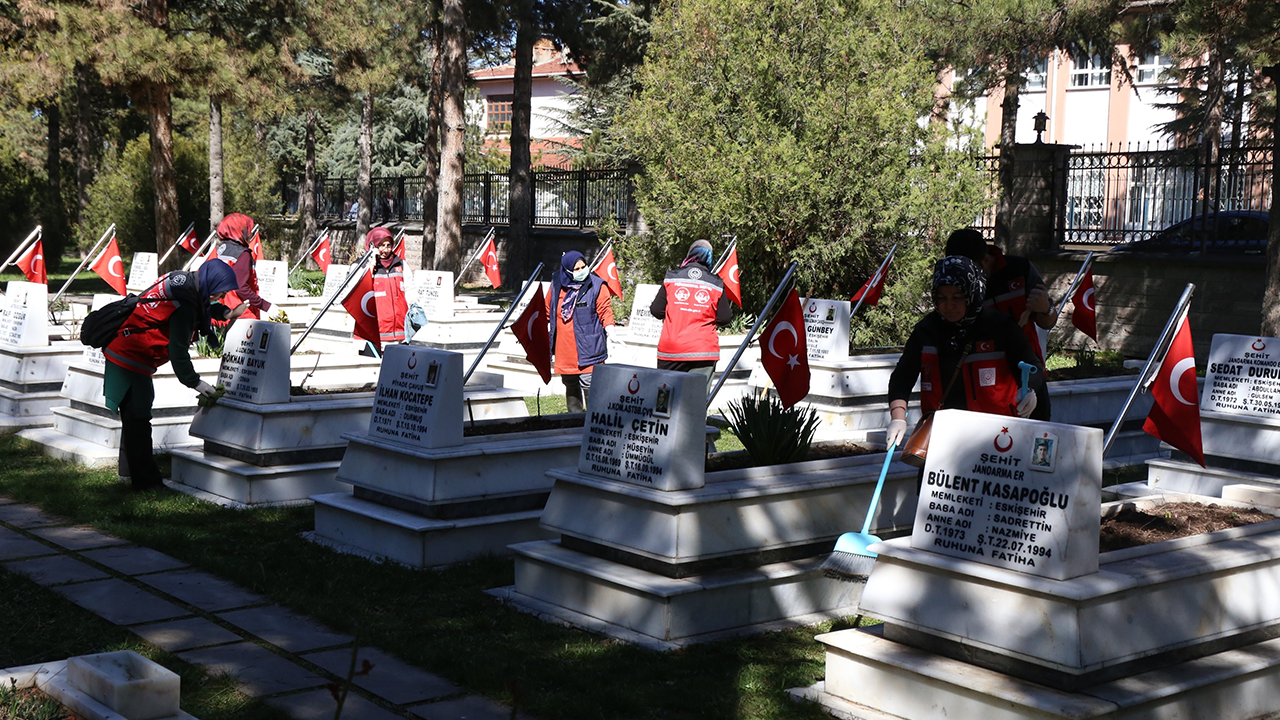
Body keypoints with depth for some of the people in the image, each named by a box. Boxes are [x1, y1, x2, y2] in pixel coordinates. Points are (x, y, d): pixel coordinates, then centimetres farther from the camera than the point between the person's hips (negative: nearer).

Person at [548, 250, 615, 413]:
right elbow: (547, 309, 20)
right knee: (570, 385, 12)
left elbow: (605, 311, -3)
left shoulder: (596, 285, -4)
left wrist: (610, 333, -14)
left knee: (589, 384, -13)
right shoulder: (557, 284, 7)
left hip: (588, 347, -5)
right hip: (564, 348, 5)